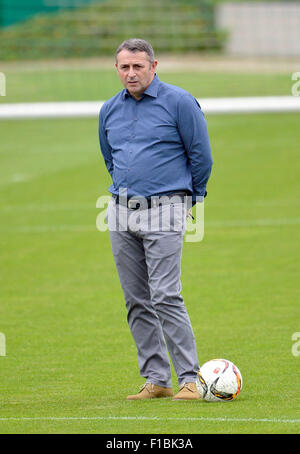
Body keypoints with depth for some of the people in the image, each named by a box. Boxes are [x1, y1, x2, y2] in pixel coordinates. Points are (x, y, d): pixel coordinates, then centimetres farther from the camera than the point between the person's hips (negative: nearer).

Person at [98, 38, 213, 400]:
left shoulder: (178, 102, -6)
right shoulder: (110, 110, 11)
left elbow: (201, 155, 0)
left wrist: (189, 197, 9)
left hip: (164, 211, -6)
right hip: (120, 214, 6)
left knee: (165, 297, -14)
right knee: (137, 301, 5)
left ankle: (189, 380, -11)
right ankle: (155, 379, 11)